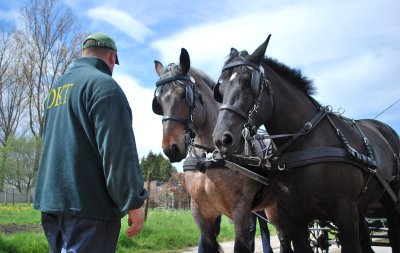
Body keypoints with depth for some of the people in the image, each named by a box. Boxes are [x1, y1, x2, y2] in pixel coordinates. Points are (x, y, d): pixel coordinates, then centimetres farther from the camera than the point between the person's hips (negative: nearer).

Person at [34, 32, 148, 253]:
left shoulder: (55, 89, 18)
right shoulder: (104, 85, -10)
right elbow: (118, 150, -18)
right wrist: (134, 202, -14)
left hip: (49, 199, 9)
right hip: (89, 203, -9)